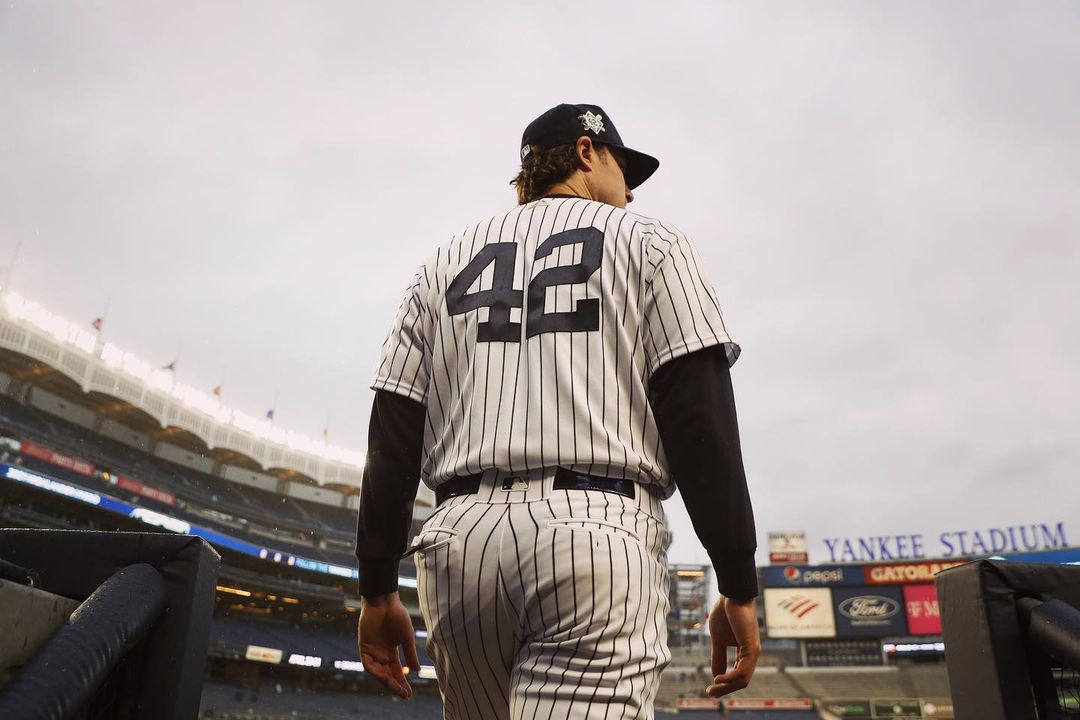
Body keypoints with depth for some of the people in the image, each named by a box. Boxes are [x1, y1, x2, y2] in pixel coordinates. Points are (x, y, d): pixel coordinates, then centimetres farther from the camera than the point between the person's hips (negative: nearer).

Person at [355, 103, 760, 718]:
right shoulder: (647, 241, 11)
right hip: (596, 531, -4)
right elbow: (701, 418, -3)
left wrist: (379, 590, 14)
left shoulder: (447, 262, 21)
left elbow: (393, 436, 12)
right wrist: (739, 588, -1)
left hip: (459, 538, 5)